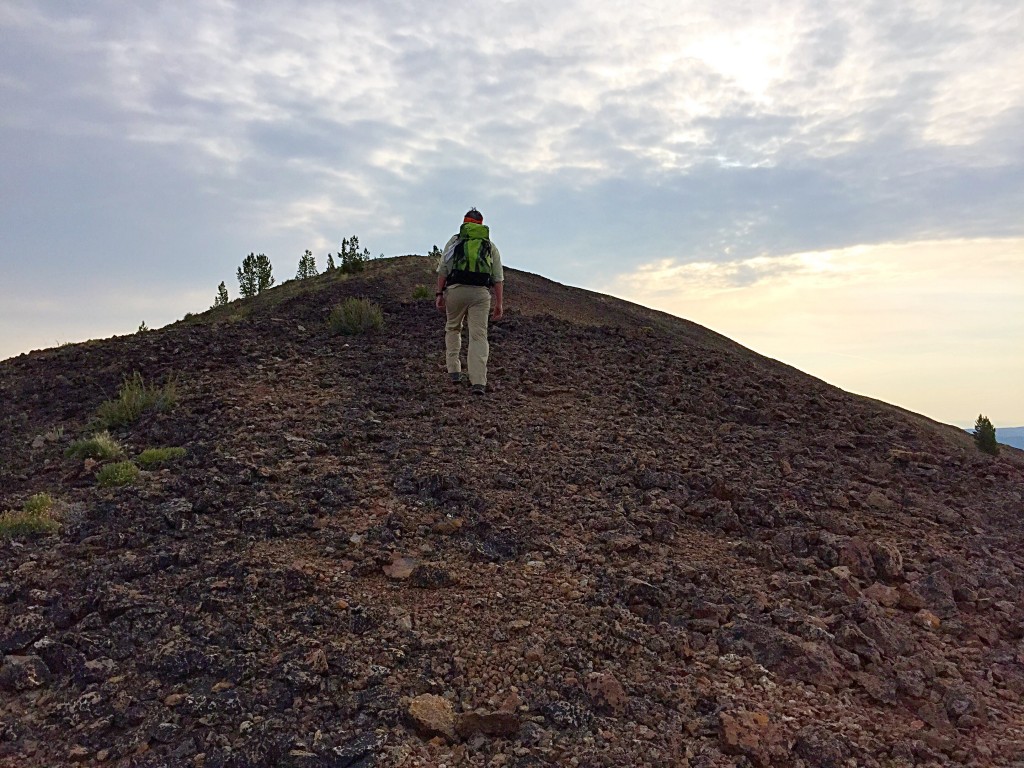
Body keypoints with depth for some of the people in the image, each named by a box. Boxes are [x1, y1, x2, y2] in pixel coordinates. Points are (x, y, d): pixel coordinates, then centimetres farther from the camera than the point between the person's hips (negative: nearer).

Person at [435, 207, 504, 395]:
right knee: (479, 335, -3)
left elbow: (443, 269, 5)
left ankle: (454, 371, 17)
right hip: (481, 291, 0)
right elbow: (498, 278, 11)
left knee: (453, 328, 21)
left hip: (456, 289, 0)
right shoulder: (491, 246, 19)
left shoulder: (454, 241, 16)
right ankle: (478, 381, -14)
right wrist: (499, 303, 9)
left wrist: (439, 293, 4)